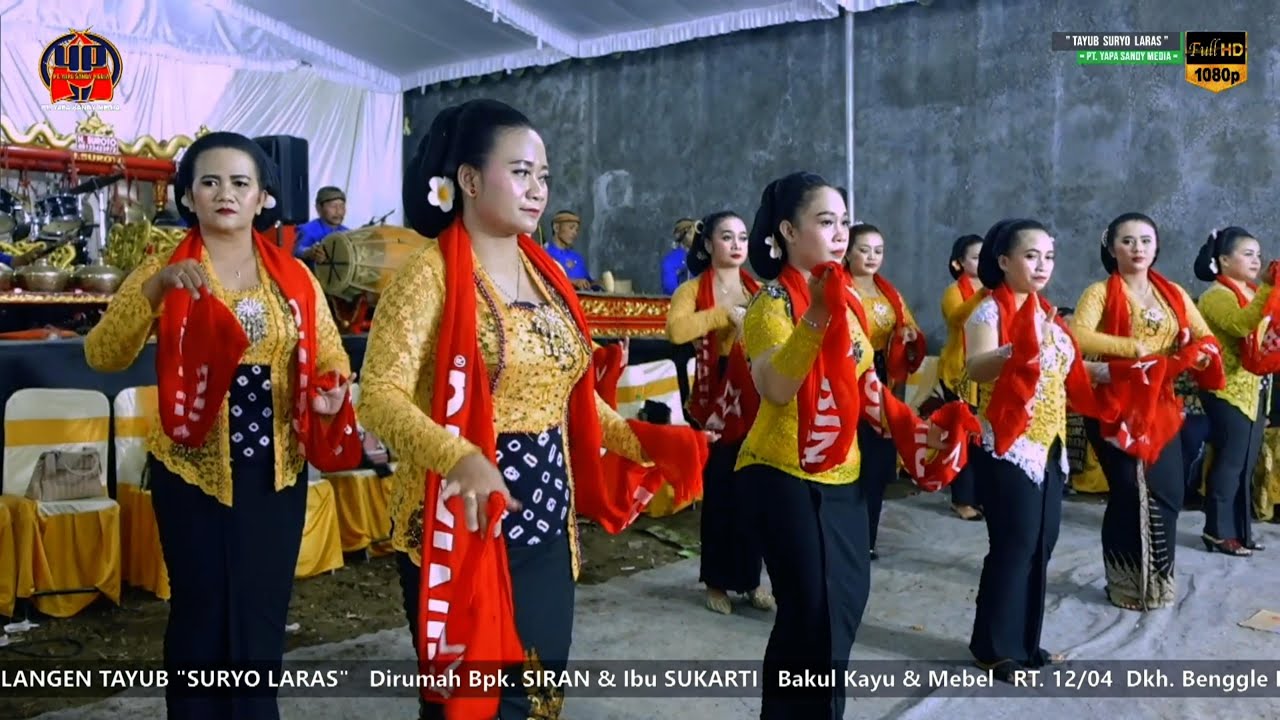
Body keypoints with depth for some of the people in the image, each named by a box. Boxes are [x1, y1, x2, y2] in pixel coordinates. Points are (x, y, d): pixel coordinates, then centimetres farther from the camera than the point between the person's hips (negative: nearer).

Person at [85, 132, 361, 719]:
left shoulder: (294, 278, 4)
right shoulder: (162, 272, -2)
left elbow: (329, 359, 6)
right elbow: (103, 357, -14)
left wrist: (332, 395, -16)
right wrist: (156, 286, -28)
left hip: (277, 469, 2)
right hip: (194, 469, -2)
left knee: (263, 612, 11)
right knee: (202, 612, 7)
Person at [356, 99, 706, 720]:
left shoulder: (545, 274, 10)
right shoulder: (430, 274, -11)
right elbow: (380, 395, -19)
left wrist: (641, 442, 5)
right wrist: (461, 459, -35)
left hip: (546, 526, 7)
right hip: (464, 529, -6)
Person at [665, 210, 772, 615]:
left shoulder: (759, 290, 12)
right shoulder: (694, 289, -1)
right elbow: (676, 330, -22)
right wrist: (723, 314, -21)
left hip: (757, 403, 3)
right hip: (716, 403, -3)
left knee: (753, 493, 7)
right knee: (719, 494, 2)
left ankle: (751, 579, 22)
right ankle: (717, 581, 17)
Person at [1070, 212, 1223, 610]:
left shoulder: (1174, 294, 13)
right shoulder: (1100, 292, -4)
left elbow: (1207, 339, 8)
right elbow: (1078, 336, -22)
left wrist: (1198, 353, -13)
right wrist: (1132, 347, -27)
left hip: (1161, 408, 5)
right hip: (1115, 408, -5)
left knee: (1168, 494, 5)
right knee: (1130, 494, 0)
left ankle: (1156, 579, 25)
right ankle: (1126, 583, 16)